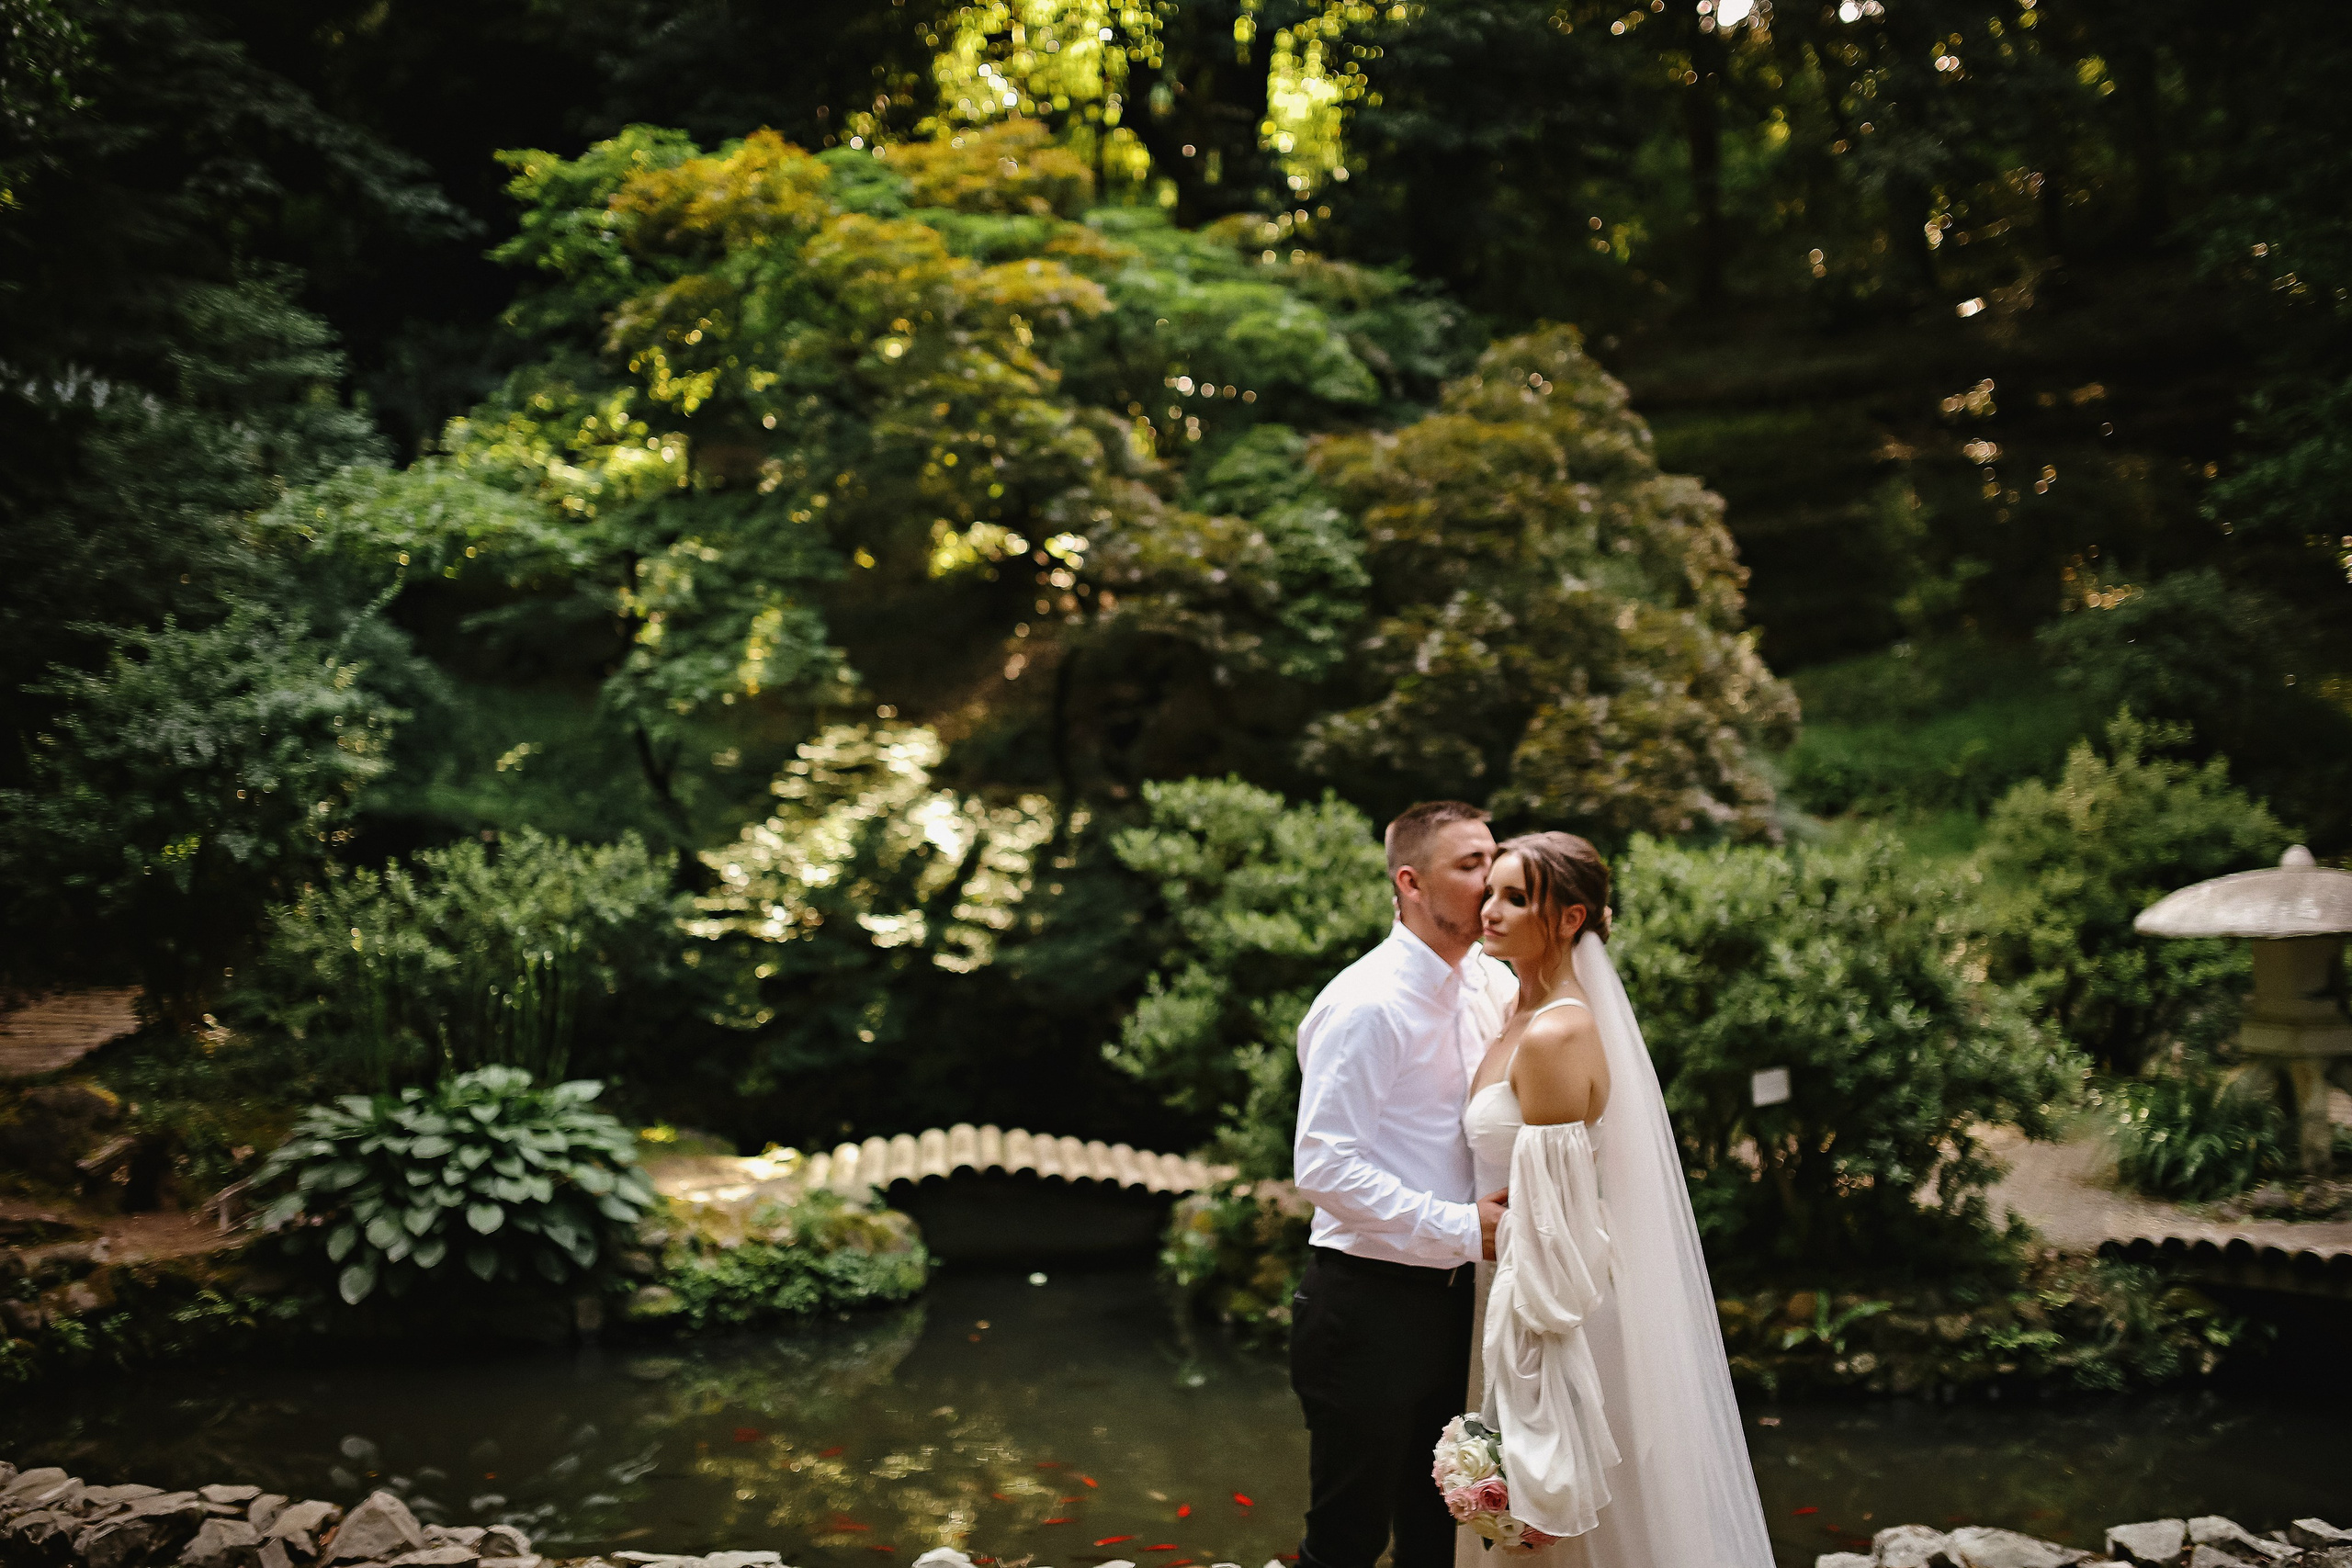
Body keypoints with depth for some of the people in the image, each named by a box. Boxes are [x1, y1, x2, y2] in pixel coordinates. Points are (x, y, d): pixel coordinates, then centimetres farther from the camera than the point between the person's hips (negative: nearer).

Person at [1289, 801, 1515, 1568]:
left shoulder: (1489, 983, 5)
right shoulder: (1368, 1005, -19)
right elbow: (1325, 1168, -24)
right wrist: (1464, 1228, -22)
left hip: (1449, 1297, 8)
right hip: (1369, 1305, -8)